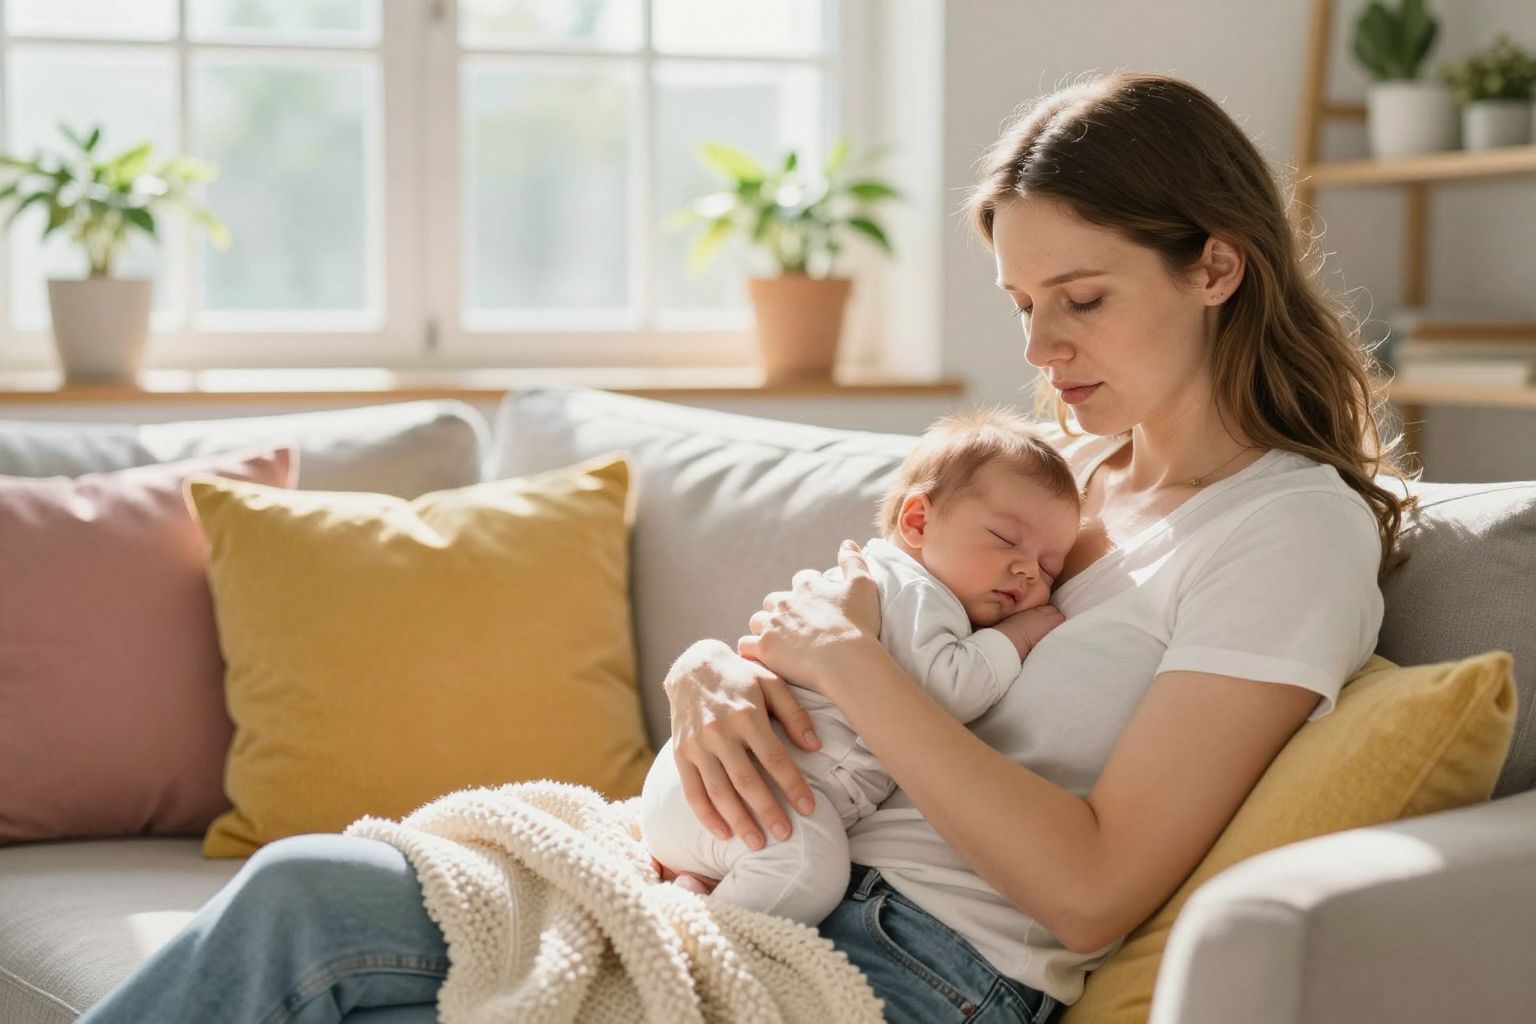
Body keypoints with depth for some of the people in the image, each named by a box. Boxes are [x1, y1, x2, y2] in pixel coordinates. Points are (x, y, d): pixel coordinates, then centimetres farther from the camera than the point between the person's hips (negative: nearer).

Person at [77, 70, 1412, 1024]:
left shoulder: (1297, 528, -7)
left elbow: (1091, 891, -16)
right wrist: (715, 671, -7)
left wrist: (851, 661, -13)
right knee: (309, 890, -11)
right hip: (812, 902, 8)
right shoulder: (1075, 476, 18)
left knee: (309, 904, -17)